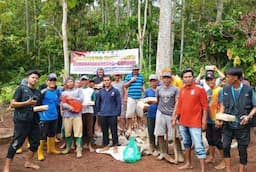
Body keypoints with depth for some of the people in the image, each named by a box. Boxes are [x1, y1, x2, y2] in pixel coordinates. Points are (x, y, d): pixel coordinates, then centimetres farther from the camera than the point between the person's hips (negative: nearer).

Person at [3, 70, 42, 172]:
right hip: (22, 121, -6)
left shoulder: (38, 92, 14)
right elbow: (13, 104, -7)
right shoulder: (21, 88, -2)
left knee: (35, 143, 10)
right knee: (16, 143, -4)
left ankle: (28, 162, 29)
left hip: (34, 121, 6)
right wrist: (27, 103, -17)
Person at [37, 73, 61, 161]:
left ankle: (51, 148, 36)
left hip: (54, 117, 6)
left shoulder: (57, 92, 6)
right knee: (42, 135, -2)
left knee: (52, 134, 19)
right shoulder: (43, 91, -14)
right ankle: (40, 152, 11)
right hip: (44, 117, -6)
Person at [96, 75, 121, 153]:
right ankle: (106, 145, 25)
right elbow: (97, 102, 14)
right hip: (102, 115, 3)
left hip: (112, 115, -3)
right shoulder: (100, 92, 7)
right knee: (104, 131, 12)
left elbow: (118, 103, -2)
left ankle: (115, 146, 14)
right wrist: (98, 111, 9)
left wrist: (118, 113, -7)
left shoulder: (115, 91, -2)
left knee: (114, 131, 3)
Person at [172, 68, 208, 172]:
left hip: (195, 123, -6)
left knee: (198, 146, -5)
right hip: (183, 122, 6)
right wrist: (175, 118, 13)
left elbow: (205, 106, -8)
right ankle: (188, 163, 33)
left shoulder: (199, 89, -8)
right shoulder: (182, 90, 8)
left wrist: (204, 121, -12)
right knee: (186, 143, 18)